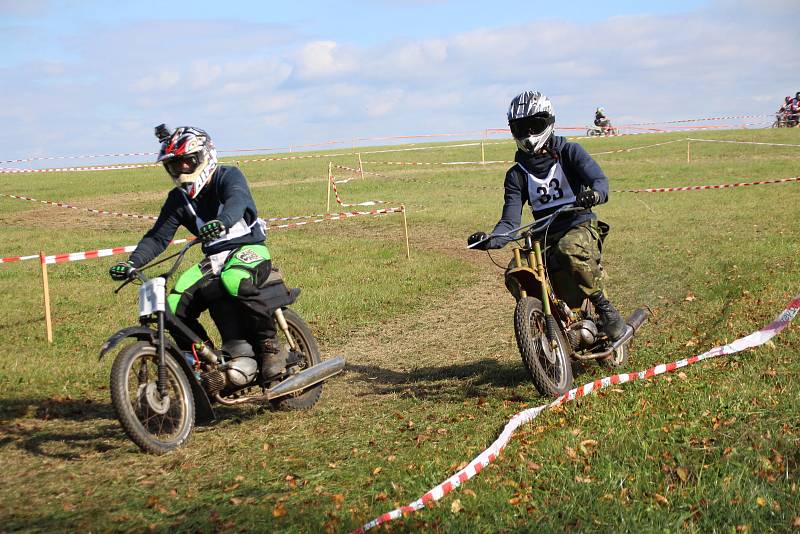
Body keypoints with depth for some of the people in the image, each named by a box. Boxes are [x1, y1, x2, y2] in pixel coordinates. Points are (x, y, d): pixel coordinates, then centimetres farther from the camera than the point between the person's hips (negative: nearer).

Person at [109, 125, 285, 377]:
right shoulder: (177, 198, 11)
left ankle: (269, 346, -28)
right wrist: (132, 262, -13)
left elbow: (237, 200, -27)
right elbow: (158, 236, 5)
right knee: (175, 306, -16)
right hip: (214, 259, 6)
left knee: (234, 281, -40)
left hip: (250, 249, -6)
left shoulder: (229, 176, -5)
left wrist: (222, 222, -51)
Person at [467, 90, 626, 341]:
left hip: (581, 226, -3)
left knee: (570, 250, -39)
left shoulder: (569, 152, 2)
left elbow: (601, 181, -12)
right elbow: (510, 221, 1)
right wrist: (490, 240, -21)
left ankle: (604, 307, -20)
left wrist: (594, 194, -38)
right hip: (543, 237, 4)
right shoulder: (517, 174, 10)